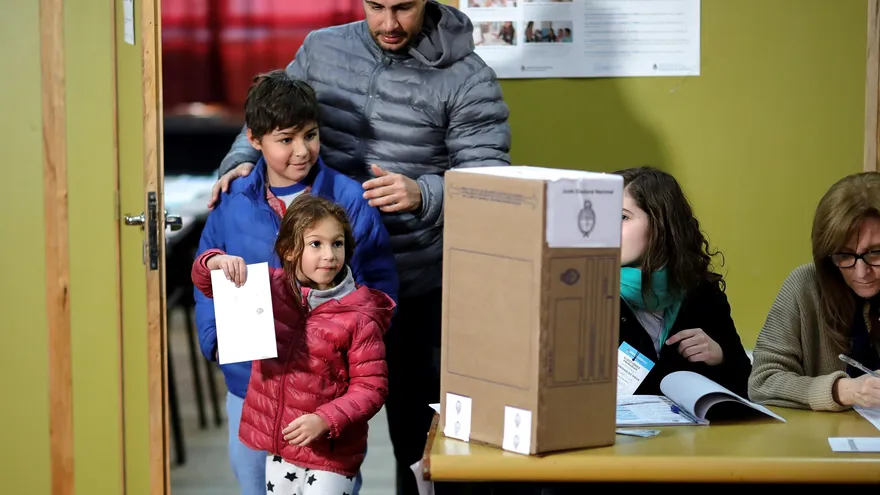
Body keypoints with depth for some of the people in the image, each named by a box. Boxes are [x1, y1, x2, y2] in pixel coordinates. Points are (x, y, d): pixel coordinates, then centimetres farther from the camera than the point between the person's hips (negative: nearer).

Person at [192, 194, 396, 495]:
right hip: (277, 448, 5)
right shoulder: (270, 288, -1)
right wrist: (217, 262, -15)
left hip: (329, 455, -5)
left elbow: (371, 387, -13)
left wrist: (326, 419, -26)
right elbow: (206, 282, 8)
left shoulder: (358, 317, -15)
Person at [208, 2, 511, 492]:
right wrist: (242, 161, -8)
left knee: (417, 431, 6)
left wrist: (423, 194, -32)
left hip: (419, 287, -3)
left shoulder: (467, 78, -9)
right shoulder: (321, 49, 3)